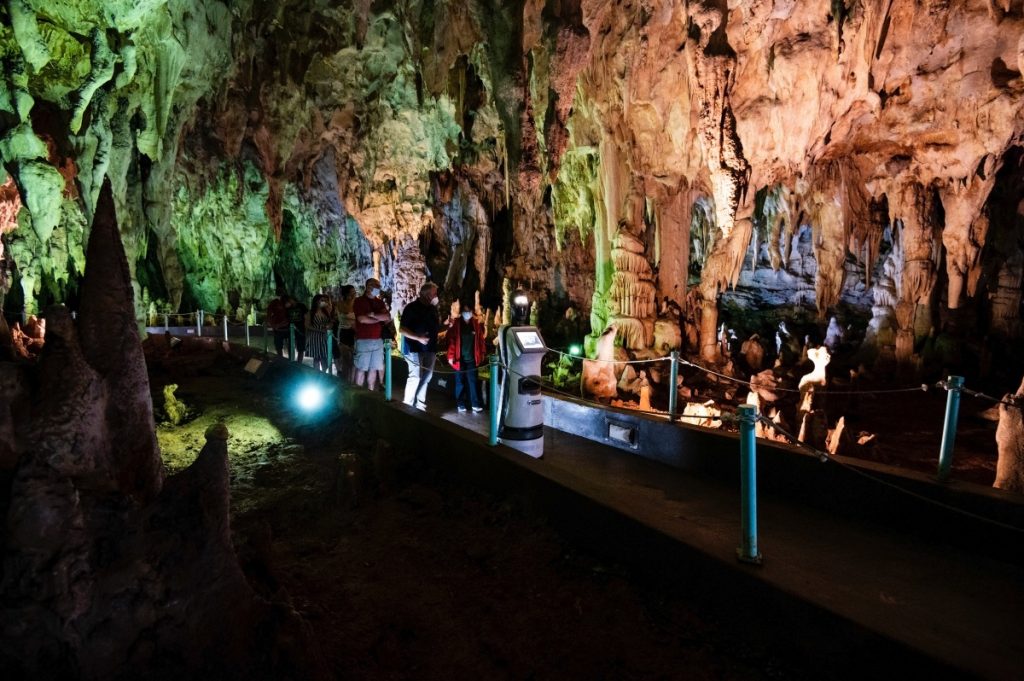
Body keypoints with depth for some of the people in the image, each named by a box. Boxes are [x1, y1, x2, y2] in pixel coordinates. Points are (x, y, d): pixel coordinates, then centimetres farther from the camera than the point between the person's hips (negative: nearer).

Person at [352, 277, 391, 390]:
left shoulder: (380, 302, 14)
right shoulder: (358, 301, -1)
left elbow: (388, 317, 2)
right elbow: (362, 319, -14)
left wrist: (373, 315, -12)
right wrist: (380, 319, -3)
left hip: (378, 340, 5)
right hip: (363, 340, -5)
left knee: (373, 368, 7)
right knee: (361, 368, -2)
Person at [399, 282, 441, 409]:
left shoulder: (433, 309, 10)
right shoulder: (412, 307, -8)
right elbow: (401, 329, -12)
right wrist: (418, 338, -23)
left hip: (430, 348, 7)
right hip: (415, 347, -6)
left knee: (426, 377, 9)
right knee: (416, 376, -9)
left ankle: (420, 404, 20)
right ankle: (408, 405, 4)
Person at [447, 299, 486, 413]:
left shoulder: (476, 324, 4)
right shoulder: (455, 324, -5)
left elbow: (480, 339, 7)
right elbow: (451, 341, -7)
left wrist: (482, 353, 5)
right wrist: (451, 356, -11)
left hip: (472, 358, 2)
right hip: (460, 359, -2)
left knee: (472, 381, 4)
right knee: (460, 381, 7)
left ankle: (475, 404, 7)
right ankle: (460, 404, 15)